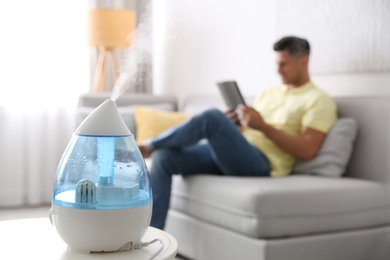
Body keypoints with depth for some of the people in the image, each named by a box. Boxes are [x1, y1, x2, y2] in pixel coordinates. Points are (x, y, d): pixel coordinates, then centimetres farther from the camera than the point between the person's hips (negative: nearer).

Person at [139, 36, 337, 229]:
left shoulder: (319, 100, 3)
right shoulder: (269, 92, 26)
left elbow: (307, 151, -10)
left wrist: (263, 126, -13)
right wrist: (230, 124, 0)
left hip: (262, 163, -7)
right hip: (232, 155, 8)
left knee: (212, 117, -31)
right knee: (163, 156, -13)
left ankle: (148, 146, -9)